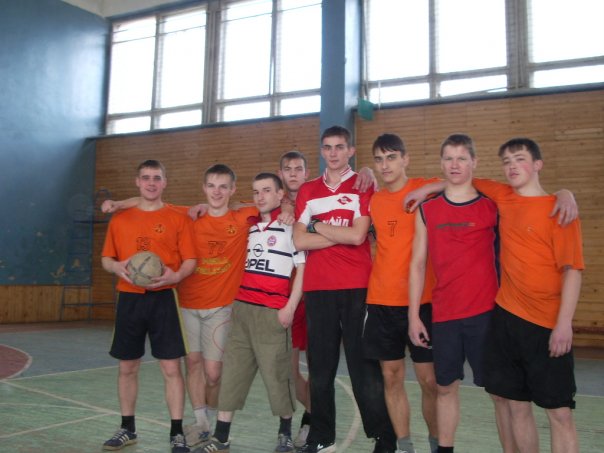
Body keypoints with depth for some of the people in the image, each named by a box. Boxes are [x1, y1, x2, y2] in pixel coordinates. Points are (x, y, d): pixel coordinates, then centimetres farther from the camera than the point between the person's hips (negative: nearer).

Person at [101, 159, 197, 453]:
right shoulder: (119, 220, 10)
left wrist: (175, 276, -22)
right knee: (127, 367, 11)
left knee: (171, 367, -3)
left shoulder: (178, 219, 1)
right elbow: (106, 259, 13)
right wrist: (118, 267, -10)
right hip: (128, 300, 3)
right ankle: (127, 428, 27)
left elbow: (191, 260, -2)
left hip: (163, 300, -3)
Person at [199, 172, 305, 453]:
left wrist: (290, 308, -12)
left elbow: (303, 268, -7)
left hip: (273, 312, -6)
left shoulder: (291, 226, -3)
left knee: (277, 372, 1)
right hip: (242, 308, 6)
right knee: (232, 371, 6)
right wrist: (236, 302, 16)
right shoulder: (250, 227, 16)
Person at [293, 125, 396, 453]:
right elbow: (299, 241, 1)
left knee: (365, 365, 0)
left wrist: (317, 226, -2)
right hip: (317, 289, 4)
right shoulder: (307, 191, 12)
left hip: (357, 287, -3)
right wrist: (342, 235, -7)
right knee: (320, 367, 9)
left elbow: (357, 235, -12)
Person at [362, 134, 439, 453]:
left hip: (421, 300, -4)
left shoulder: (427, 190, -3)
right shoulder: (373, 201, 10)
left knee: (430, 380, 2)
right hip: (381, 301, 4)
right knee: (391, 377, 9)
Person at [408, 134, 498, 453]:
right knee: (445, 386, 13)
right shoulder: (426, 210, 6)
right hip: (443, 314, 2)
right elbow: (417, 264, 5)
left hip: (485, 312, -2)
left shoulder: (491, 206, 2)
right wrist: (413, 316, 2)